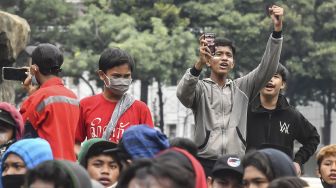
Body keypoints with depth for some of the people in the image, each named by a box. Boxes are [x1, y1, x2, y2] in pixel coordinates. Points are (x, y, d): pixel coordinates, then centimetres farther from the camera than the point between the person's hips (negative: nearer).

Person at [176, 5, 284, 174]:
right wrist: (199, 64, -34)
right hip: (205, 163, -3)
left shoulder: (241, 88, 17)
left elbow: (267, 68, 7)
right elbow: (183, 93, -16)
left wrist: (277, 30, -6)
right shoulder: (200, 88, 7)